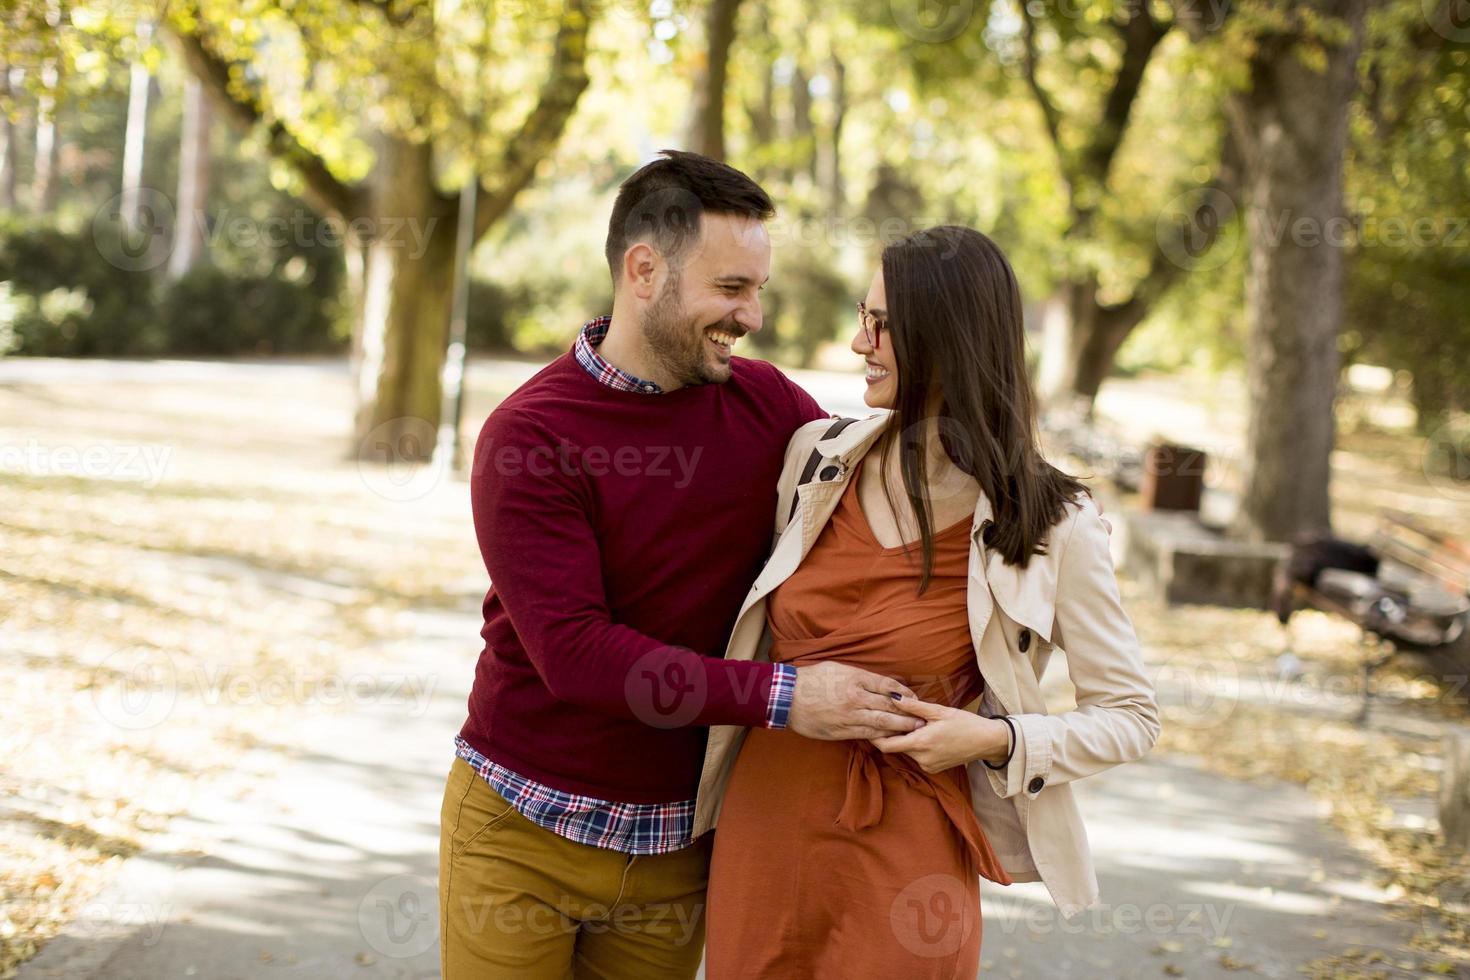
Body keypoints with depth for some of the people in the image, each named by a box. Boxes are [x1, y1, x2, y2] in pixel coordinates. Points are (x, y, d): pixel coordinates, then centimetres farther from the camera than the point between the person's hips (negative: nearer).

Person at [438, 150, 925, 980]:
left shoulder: (769, 407, -1)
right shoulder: (527, 436, -14)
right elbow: (572, 652, -21)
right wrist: (778, 697, -27)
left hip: (676, 842, 3)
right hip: (524, 826, -3)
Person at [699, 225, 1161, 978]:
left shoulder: (1047, 525, -10)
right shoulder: (816, 459, 2)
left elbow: (1129, 717, -4)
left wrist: (997, 739, -15)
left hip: (902, 857, -4)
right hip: (763, 827, 4)